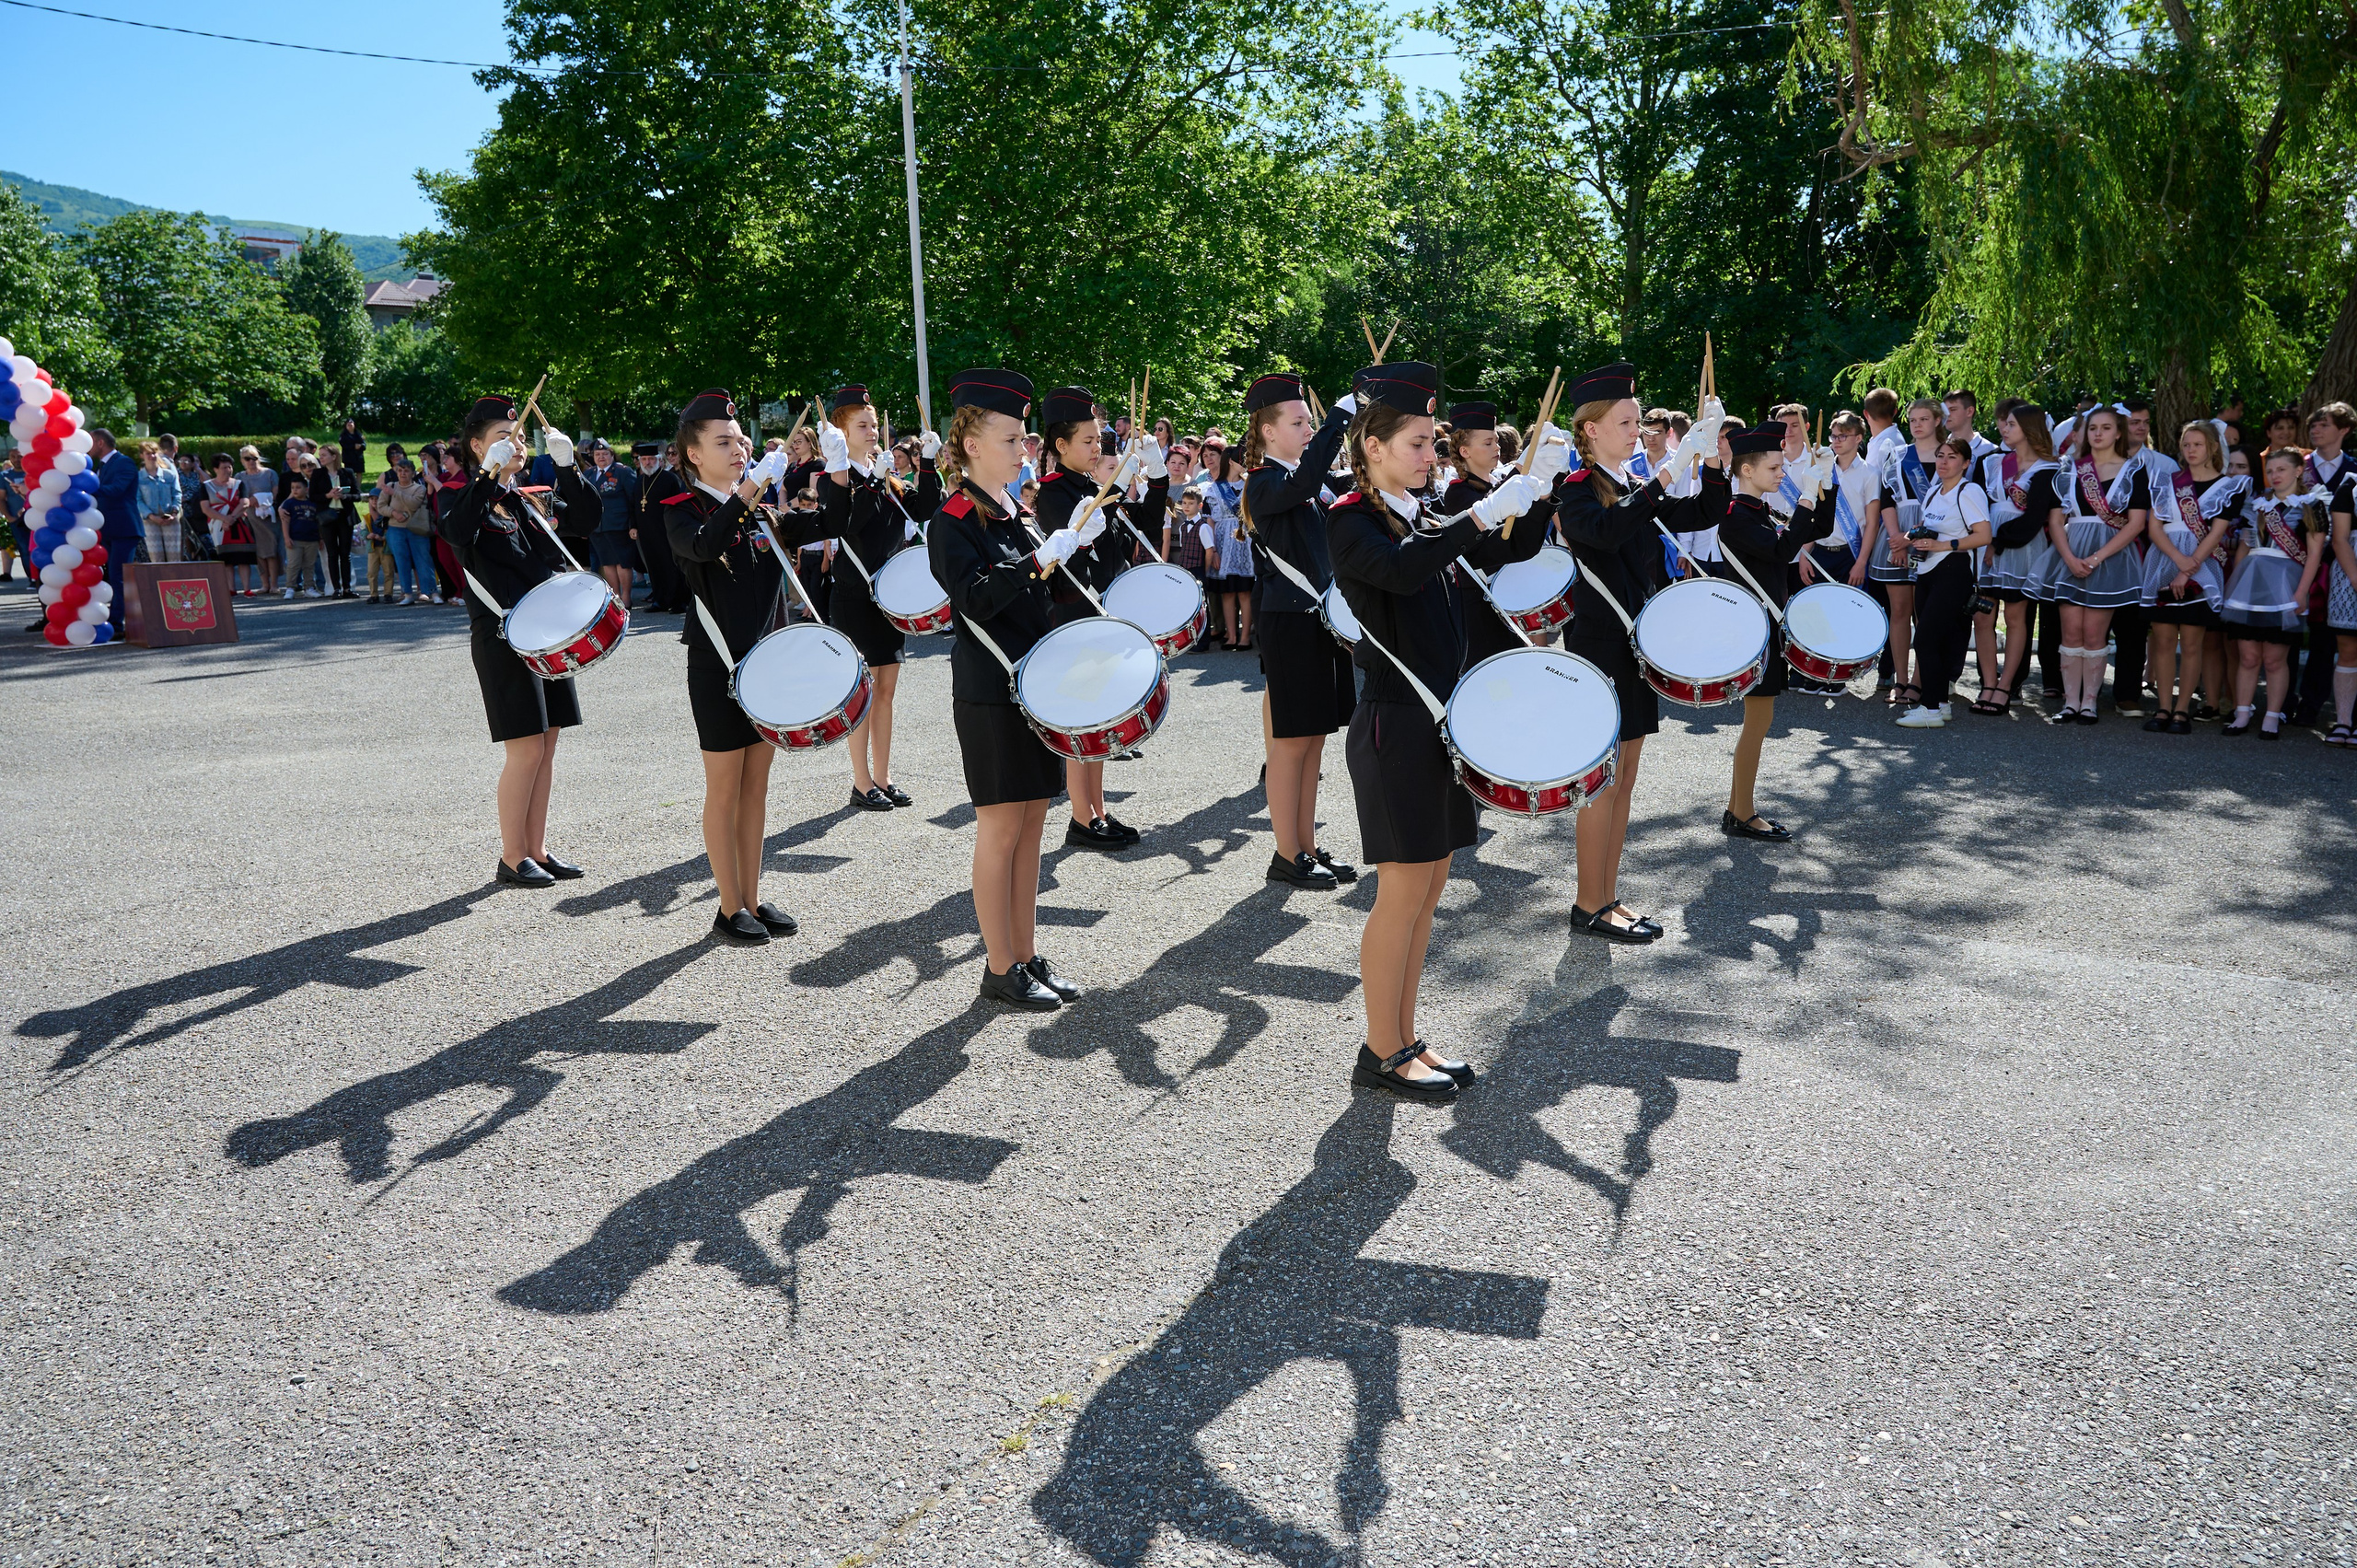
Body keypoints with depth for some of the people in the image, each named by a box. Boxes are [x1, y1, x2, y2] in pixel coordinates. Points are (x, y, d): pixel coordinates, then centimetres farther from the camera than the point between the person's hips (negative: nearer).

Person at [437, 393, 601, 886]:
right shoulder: (466, 496, -6)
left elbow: (585, 522, 1)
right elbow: (453, 531, -28)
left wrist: (566, 465, -8)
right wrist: (489, 473, -30)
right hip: (501, 636, -7)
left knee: (546, 744, 9)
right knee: (526, 748, -6)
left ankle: (537, 849, 18)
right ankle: (512, 858, 6)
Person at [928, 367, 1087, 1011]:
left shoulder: (1018, 513, 13)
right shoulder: (953, 523, -9)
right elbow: (977, 598, -23)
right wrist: (1043, 558, -27)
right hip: (991, 696, -8)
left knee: (1030, 824, 11)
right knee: (1001, 828, -1)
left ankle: (1028, 955, 20)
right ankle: (1001, 969, 9)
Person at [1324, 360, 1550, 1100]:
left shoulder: (1425, 521, 14)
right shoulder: (1350, 522, -10)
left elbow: (1503, 560, 14)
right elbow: (1400, 571, -31)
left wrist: (1532, 496, 0)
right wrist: (1484, 513, -28)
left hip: (1441, 719, 8)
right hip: (1395, 725, -8)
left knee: (1429, 885, 12)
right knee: (1404, 889, -3)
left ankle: (1404, 1040, 22)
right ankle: (1382, 1054, 9)